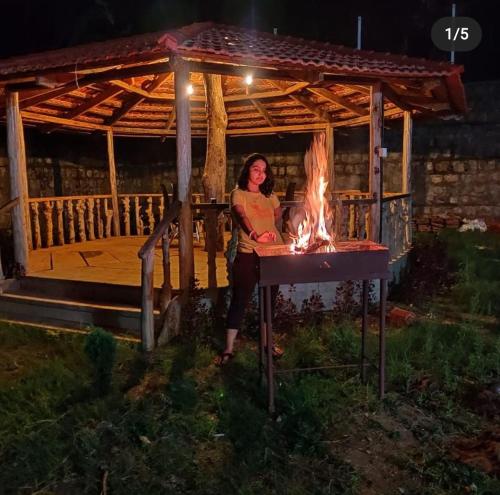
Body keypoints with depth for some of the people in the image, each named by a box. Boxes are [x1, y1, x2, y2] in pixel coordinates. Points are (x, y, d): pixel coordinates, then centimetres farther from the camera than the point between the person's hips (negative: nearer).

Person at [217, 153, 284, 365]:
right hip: (248, 254, -5)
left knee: (269, 300, 14)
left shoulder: (270, 195, 12)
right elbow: (241, 215, -23)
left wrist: (272, 229, 8)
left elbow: (278, 215, 28)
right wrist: (254, 235, -41)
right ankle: (229, 349, 8)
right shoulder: (238, 194, -4)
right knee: (239, 300, -1)